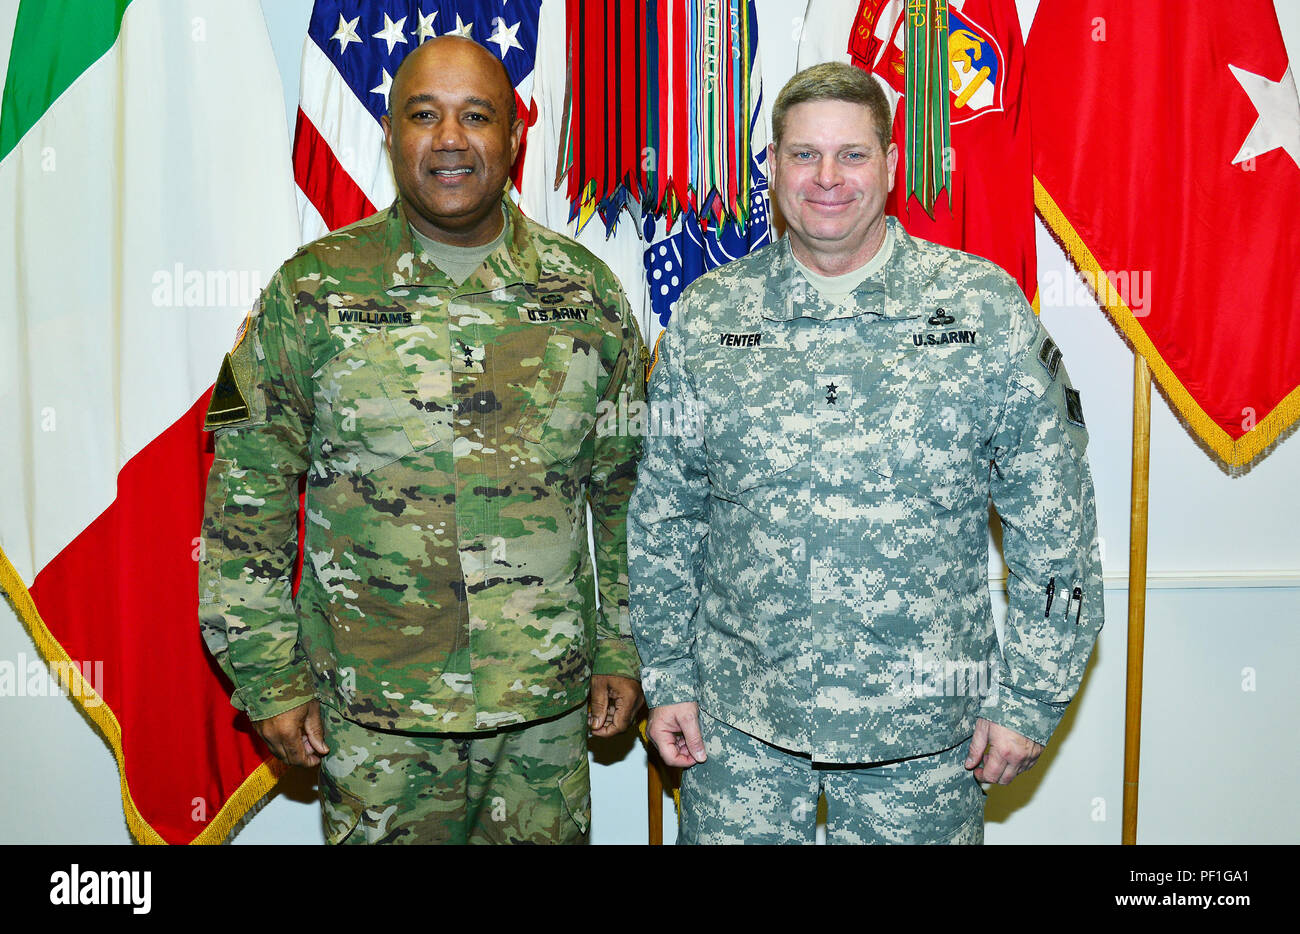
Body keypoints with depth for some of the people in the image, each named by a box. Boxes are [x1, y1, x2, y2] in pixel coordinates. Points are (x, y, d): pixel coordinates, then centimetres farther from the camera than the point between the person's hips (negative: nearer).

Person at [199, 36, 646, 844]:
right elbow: (247, 495, -1)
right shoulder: (314, 291, -4)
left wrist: (622, 652, 4)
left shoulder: (585, 291, 1)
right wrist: (269, 677, -3)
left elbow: (627, 489, 6)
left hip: (548, 702, 2)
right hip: (372, 715, -1)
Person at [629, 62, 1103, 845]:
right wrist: (666, 676, 4)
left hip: (924, 729, -1)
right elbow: (663, 518, 6)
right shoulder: (707, 317, 0)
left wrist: (1032, 697, -3)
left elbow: (1054, 524, -3)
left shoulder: (986, 306, -5)